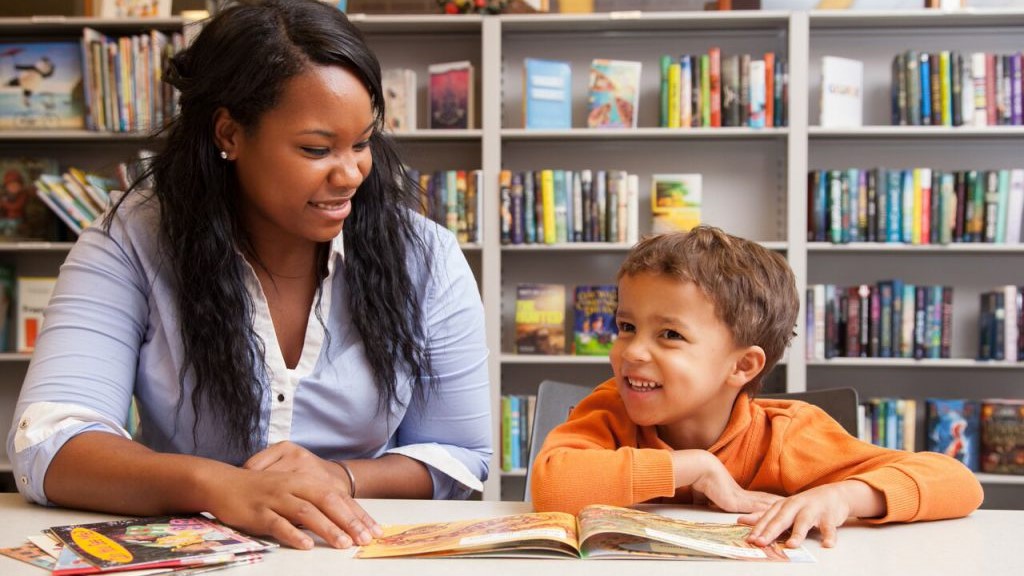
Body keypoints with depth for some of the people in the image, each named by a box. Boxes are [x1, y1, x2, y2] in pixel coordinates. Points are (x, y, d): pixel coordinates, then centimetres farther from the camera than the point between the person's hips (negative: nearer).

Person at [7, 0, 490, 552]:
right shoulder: (128, 245, -8)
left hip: (365, 552, 1)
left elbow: (459, 460, 1)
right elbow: (45, 447, -18)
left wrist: (341, 478, -18)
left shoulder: (426, 259, -3)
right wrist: (219, 487, -35)